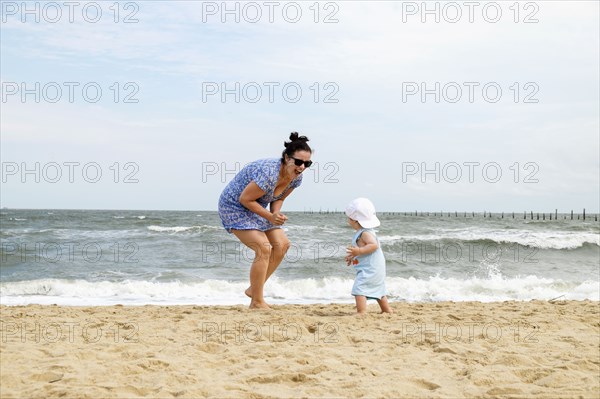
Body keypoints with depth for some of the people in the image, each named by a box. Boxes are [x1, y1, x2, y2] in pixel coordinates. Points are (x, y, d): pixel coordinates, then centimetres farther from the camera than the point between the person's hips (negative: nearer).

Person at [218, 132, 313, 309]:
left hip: (255, 208, 9)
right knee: (264, 248, -18)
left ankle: (254, 289, 13)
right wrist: (270, 216, -28)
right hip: (235, 207, -9)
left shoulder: (296, 178, -8)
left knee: (282, 244, 0)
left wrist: (276, 213, -13)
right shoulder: (269, 173, -35)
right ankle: (257, 303, -7)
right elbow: (244, 198, -26)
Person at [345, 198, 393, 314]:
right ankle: (387, 310, 37)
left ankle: (362, 313, -22)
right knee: (378, 290, 25)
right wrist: (353, 256, 22)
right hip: (376, 268, 11)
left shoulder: (365, 233, -19)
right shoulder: (365, 231, 13)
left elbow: (374, 245, -33)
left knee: (359, 289, -16)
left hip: (370, 269, -11)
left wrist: (359, 251, -37)